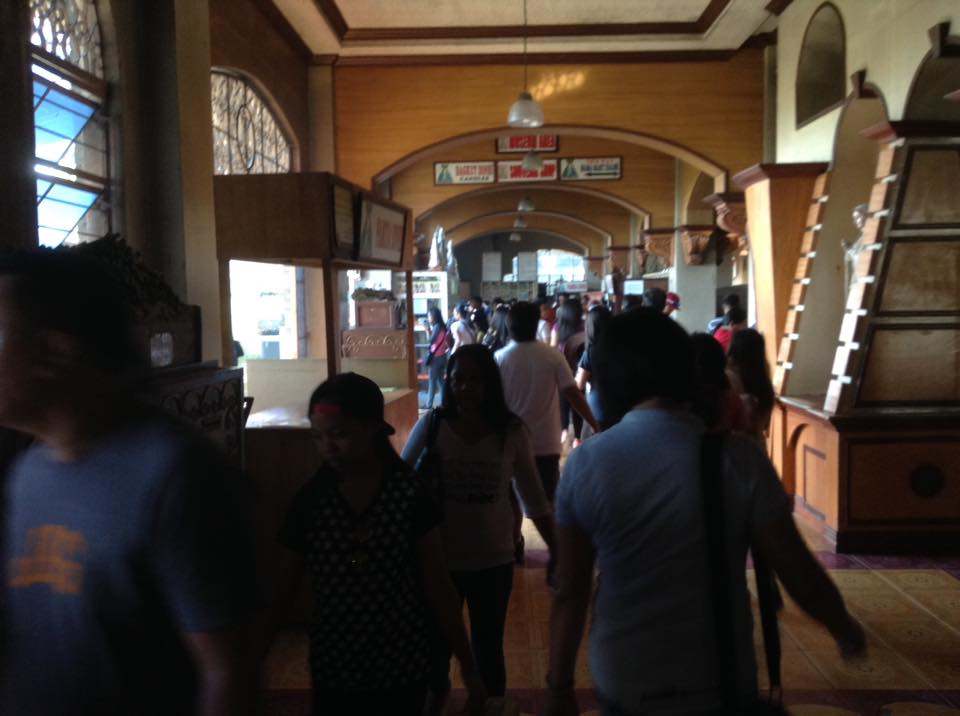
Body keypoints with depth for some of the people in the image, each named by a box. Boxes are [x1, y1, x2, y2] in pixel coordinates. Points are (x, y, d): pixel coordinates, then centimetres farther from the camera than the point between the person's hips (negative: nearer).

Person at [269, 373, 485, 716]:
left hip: (402, 668, -1)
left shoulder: (411, 494, -12)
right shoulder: (311, 499, -7)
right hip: (333, 669, 2)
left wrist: (467, 664, -2)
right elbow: (281, 591, -2)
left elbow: (437, 584, -6)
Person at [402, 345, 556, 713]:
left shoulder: (512, 431, -8)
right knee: (436, 643, 19)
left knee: (488, 648, 16)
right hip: (438, 559, 1)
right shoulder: (430, 426, -10)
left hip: (493, 561, 0)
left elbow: (534, 498, 1)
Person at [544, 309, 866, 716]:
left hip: (622, 683, 1)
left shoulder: (584, 464, -13)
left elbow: (569, 593, -8)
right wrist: (845, 629, 11)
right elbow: (801, 576, -10)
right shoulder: (738, 458, -16)